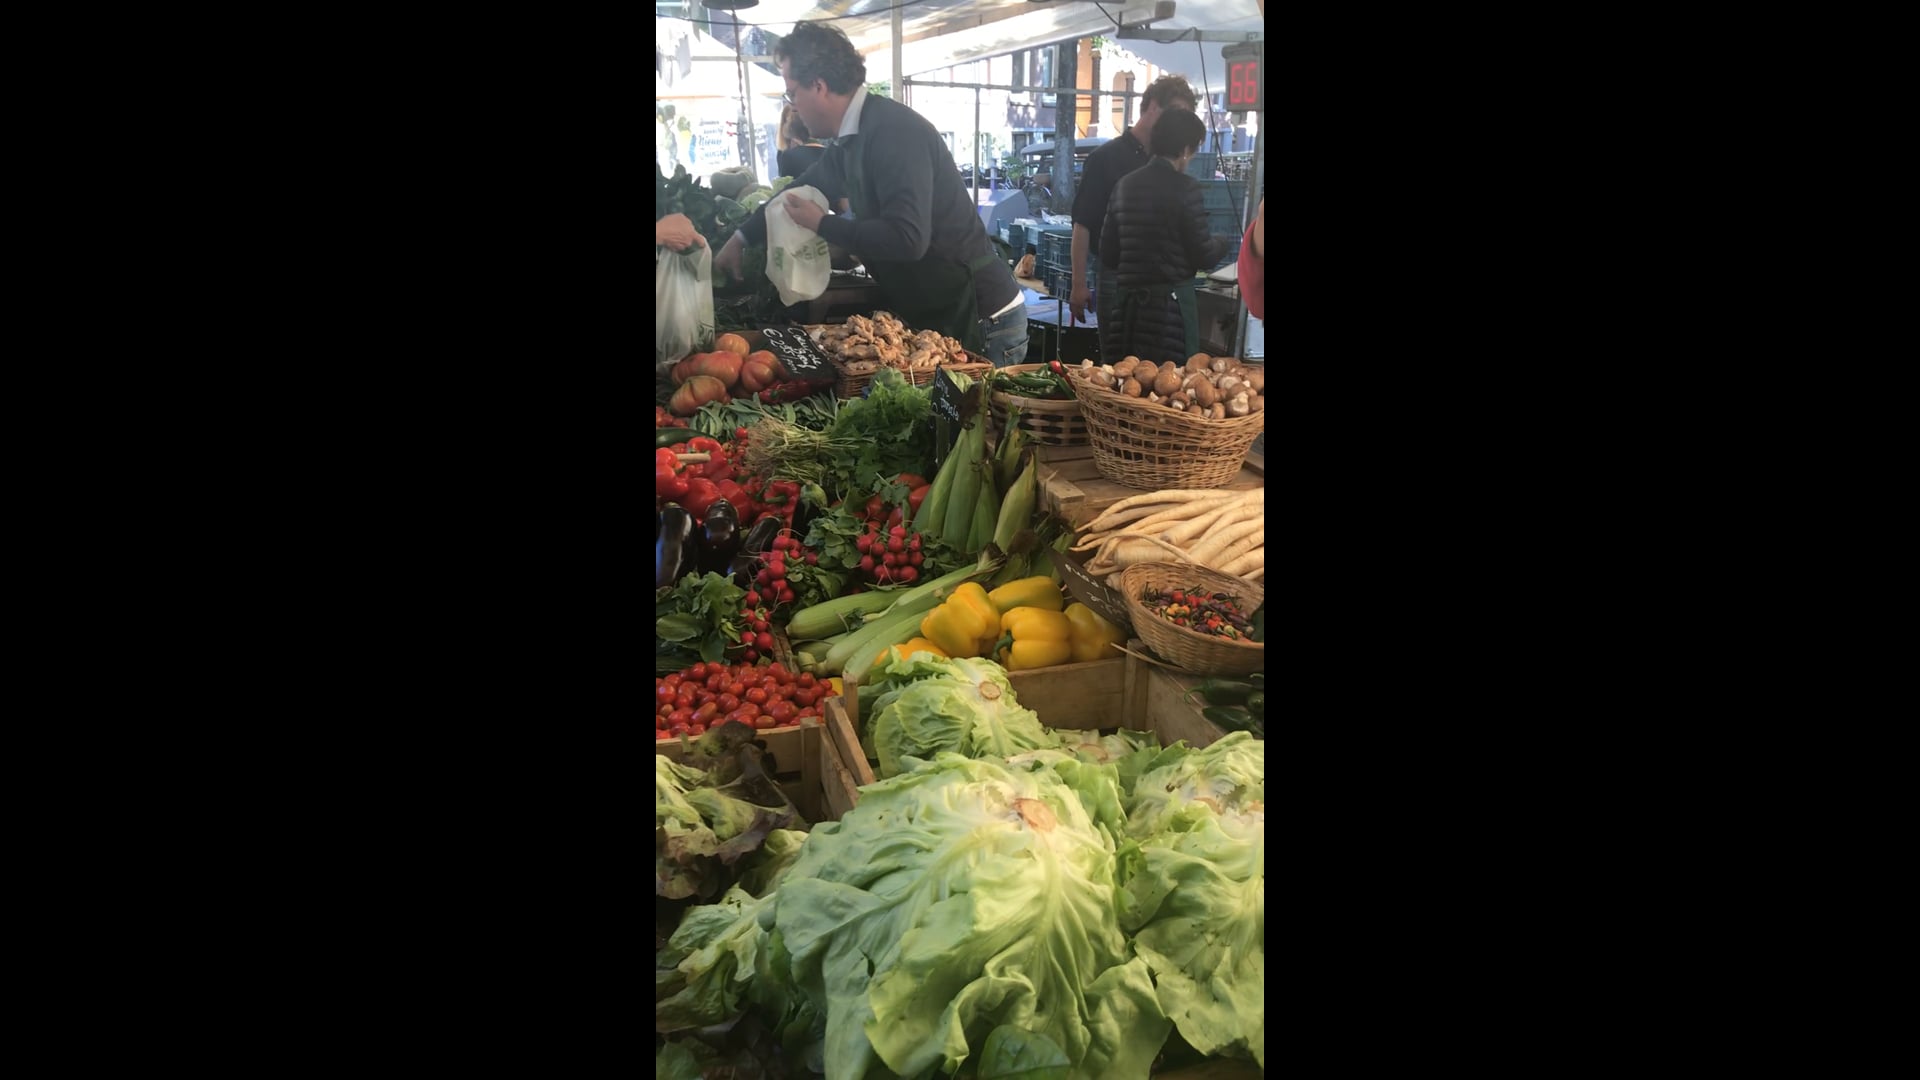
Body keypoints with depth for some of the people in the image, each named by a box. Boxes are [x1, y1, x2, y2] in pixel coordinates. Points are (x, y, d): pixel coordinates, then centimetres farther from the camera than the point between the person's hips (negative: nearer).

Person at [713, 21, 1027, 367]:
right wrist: (740, 239, 33)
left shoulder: (894, 131, -21)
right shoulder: (852, 137, 8)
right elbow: (803, 189, 27)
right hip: (937, 316, 9)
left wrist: (822, 223, -17)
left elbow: (907, 238, -31)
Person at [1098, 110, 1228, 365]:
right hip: (1171, 300, -6)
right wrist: (1220, 244, 14)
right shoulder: (1185, 188, -10)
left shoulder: (1124, 185, 7)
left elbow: (1108, 256, 10)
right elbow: (1203, 257, -8)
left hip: (1127, 300, 6)